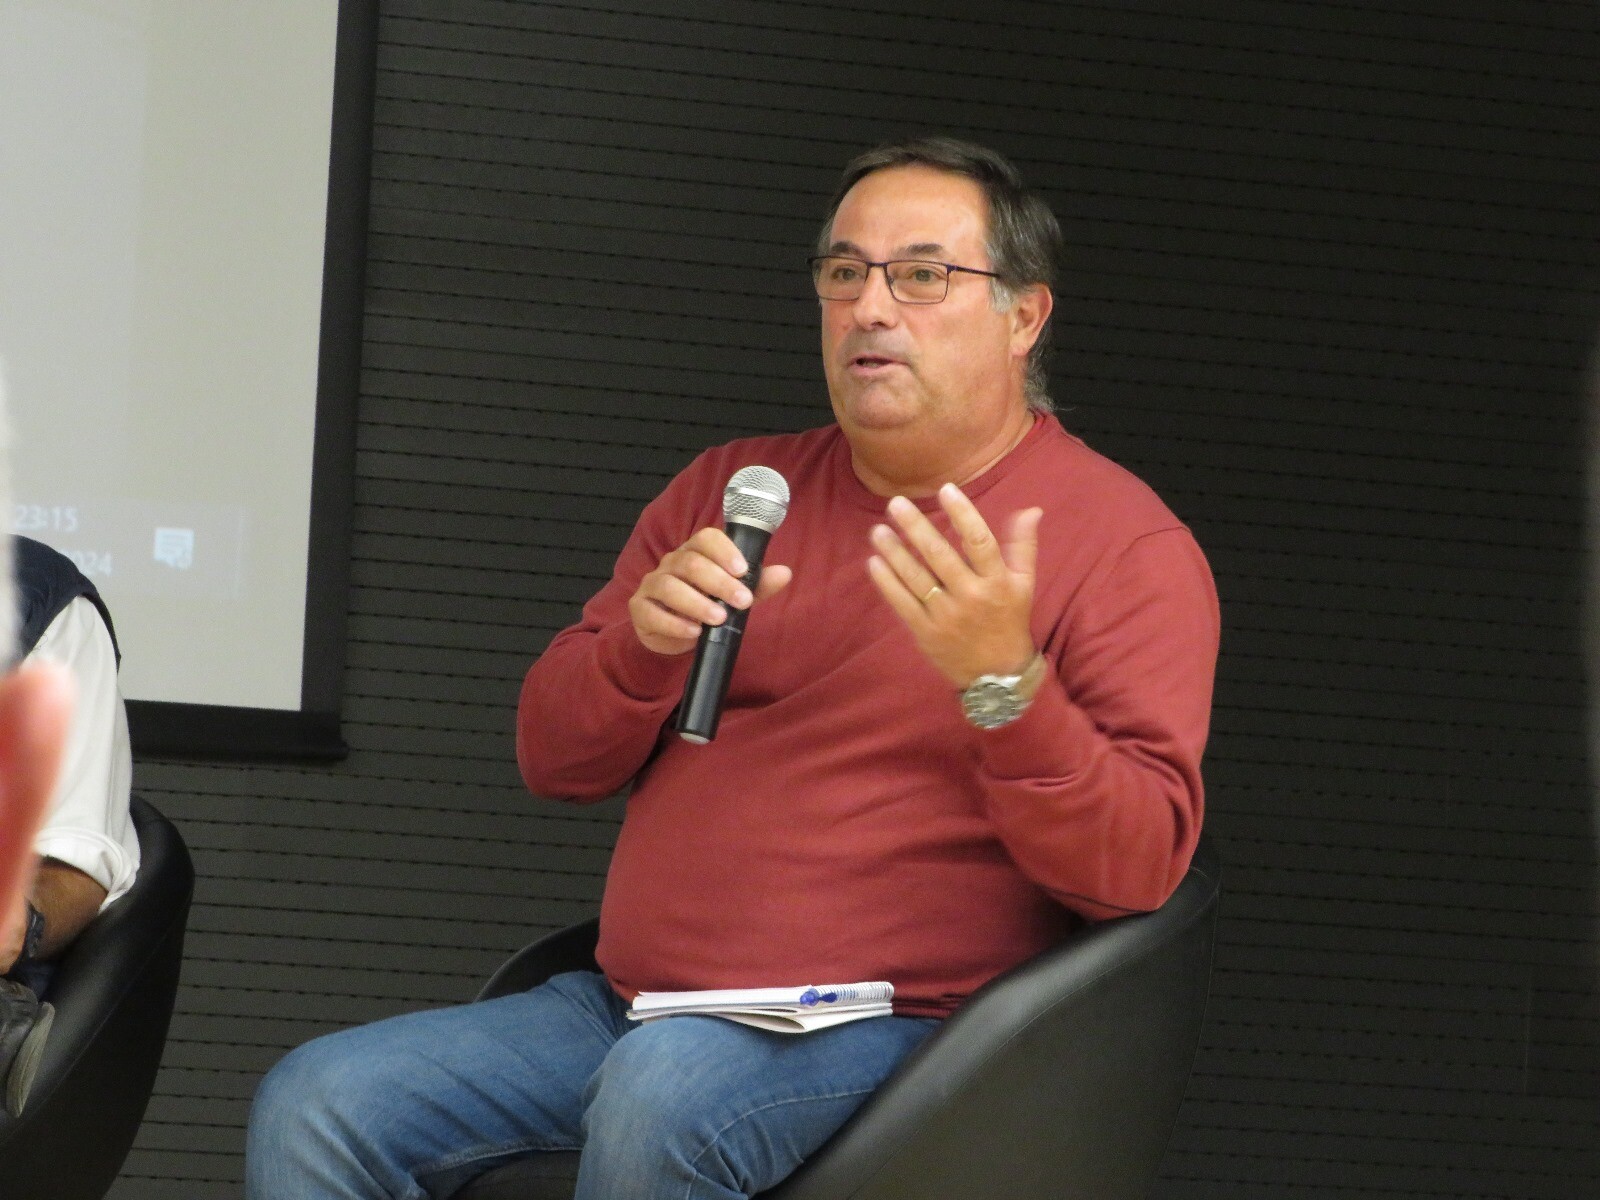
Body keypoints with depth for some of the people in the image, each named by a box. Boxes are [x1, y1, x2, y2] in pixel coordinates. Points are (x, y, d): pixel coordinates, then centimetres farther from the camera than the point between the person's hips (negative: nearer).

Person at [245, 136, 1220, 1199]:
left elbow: (1137, 865, -12)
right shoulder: (731, 489, 16)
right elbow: (554, 760, 14)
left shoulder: (1125, 542, -2)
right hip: (629, 1009, 6)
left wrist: (1003, 683, -27)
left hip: (885, 1032, -6)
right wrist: (647, 642, -8)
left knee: (659, 1090, -37)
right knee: (314, 1106, -13)